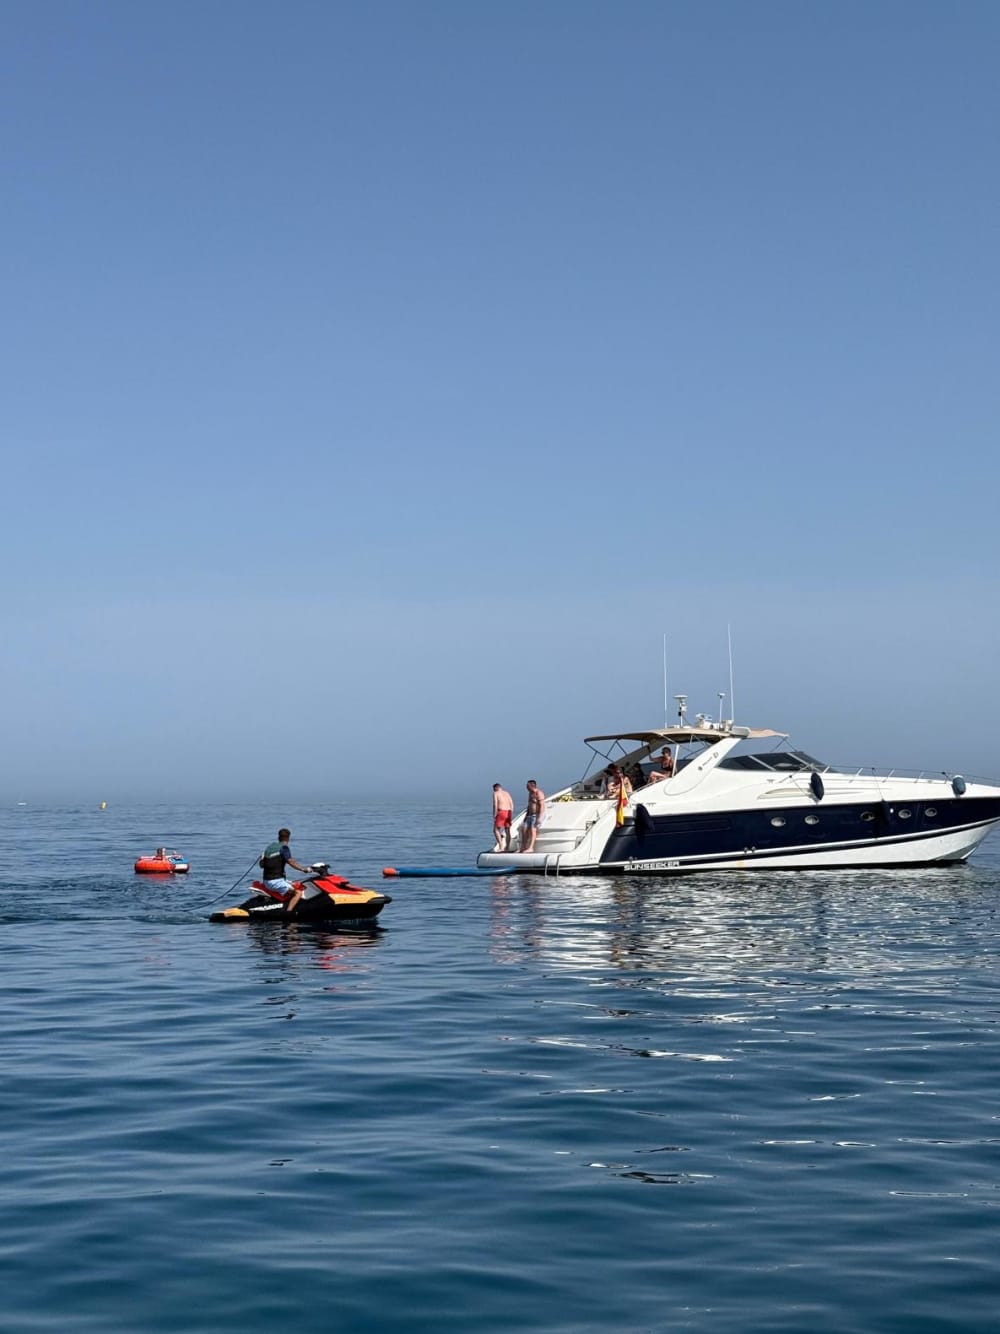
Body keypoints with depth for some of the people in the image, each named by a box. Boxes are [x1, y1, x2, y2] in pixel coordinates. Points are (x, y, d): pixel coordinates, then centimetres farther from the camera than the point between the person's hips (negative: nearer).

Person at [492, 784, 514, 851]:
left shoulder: (496, 793, 1)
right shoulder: (507, 793, 19)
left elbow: (495, 805, -9)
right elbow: (512, 804, 14)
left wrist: (494, 815, -7)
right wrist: (511, 815, 16)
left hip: (501, 812, -6)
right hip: (508, 812, 6)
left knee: (496, 830, -1)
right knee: (507, 831, 12)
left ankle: (501, 847, -13)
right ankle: (507, 848, 14)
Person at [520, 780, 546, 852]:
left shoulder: (539, 793, -13)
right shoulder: (530, 793, 16)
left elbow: (542, 806, -19)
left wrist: (539, 818, -25)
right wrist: (526, 815, 20)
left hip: (537, 815, -9)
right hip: (530, 815, 9)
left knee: (532, 828, -24)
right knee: (524, 828, -5)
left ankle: (530, 848, -35)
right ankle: (523, 847, -5)